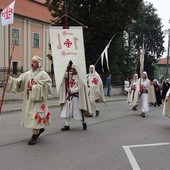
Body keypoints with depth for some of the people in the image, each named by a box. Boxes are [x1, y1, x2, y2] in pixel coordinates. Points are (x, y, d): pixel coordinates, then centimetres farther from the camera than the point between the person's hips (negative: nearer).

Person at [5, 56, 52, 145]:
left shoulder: (43, 74, -8)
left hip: (38, 100, -6)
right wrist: (10, 79, -13)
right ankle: (40, 128, 38)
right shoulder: (27, 74, 9)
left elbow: (46, 86, -17)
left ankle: (35, 136, 4)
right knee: (30, 116, 15)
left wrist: (34, 88, -20)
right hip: (28, 100, 6)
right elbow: (18, 82, 3)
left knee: (35, 117, -7)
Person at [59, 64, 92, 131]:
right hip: (68, 96, 5)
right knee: (66, 111, 2)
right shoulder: (69, 75, 8)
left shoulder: (79, 77, -8)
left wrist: (71, 90, -14)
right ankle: (67, 125, 10)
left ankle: (84, 123, 25)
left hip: (76, 96, -5)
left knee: (79, 111, 3)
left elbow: (80, 87, -11)